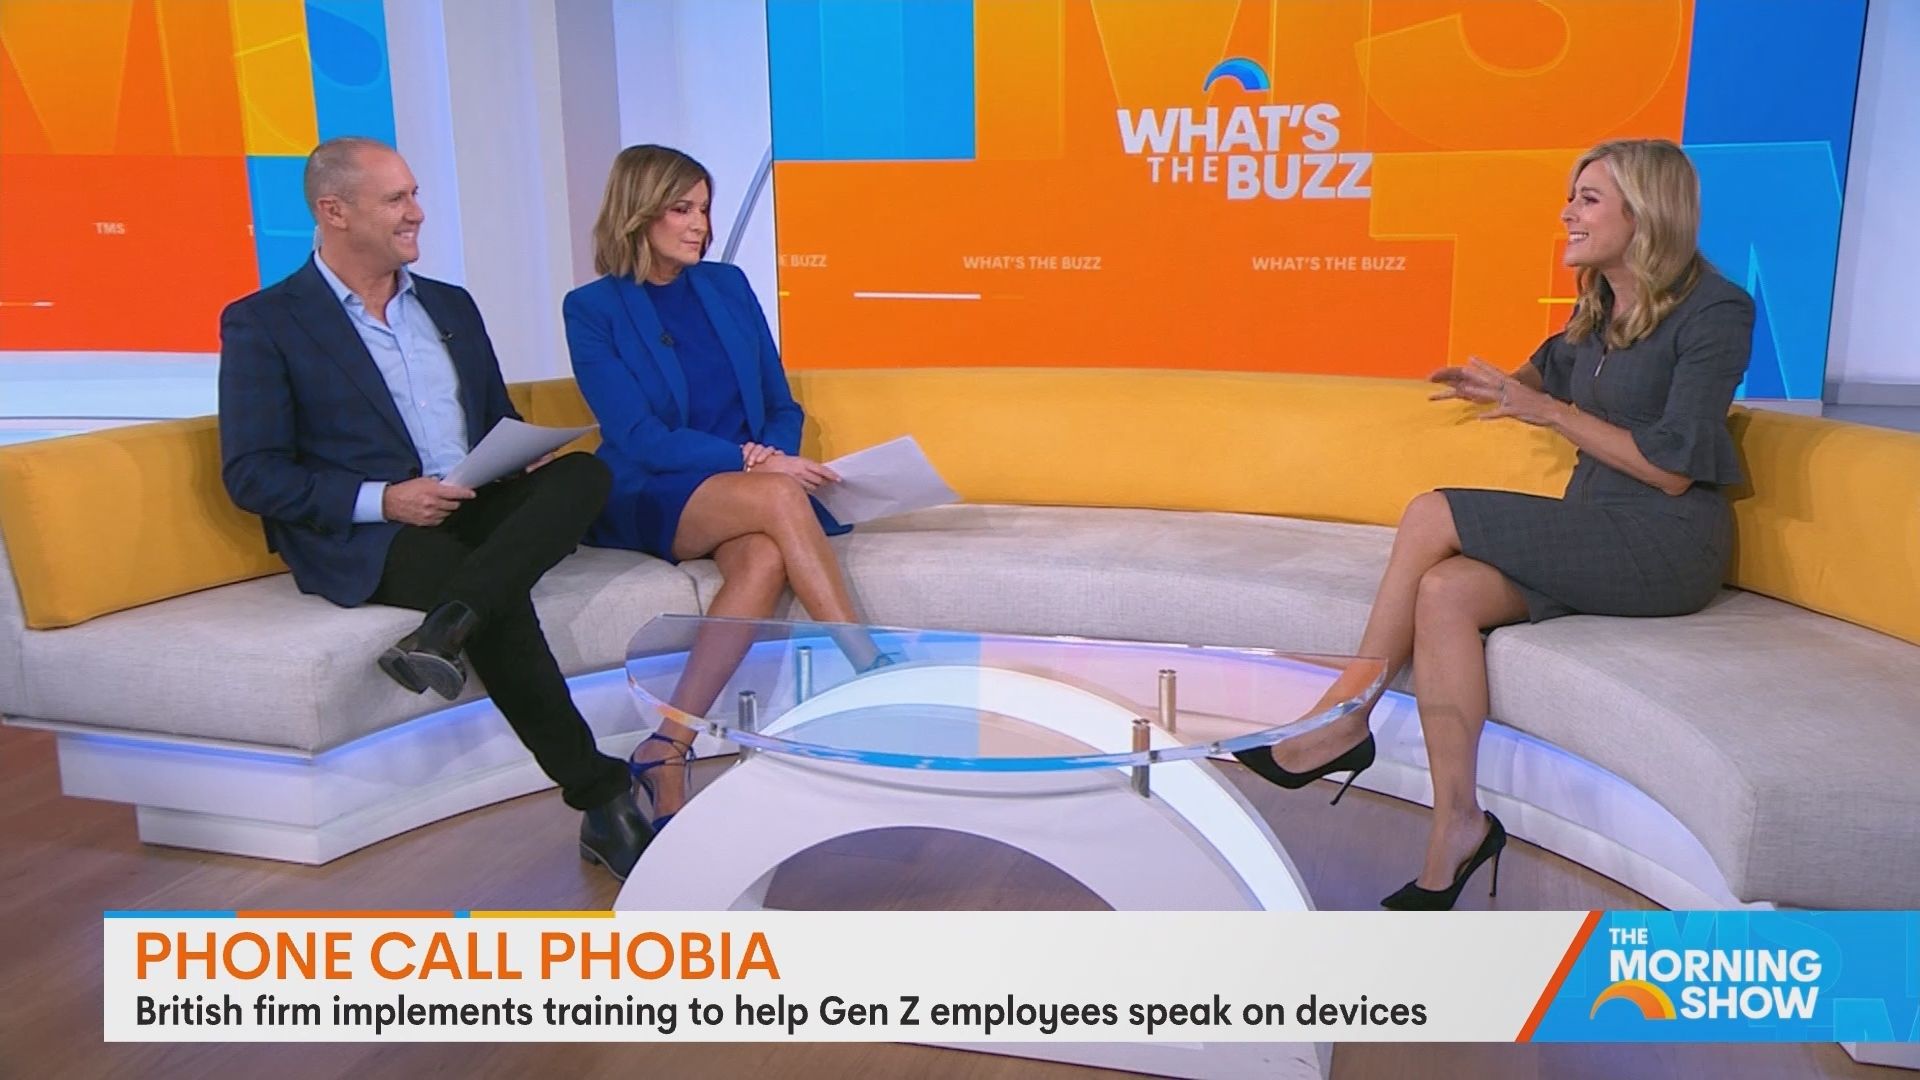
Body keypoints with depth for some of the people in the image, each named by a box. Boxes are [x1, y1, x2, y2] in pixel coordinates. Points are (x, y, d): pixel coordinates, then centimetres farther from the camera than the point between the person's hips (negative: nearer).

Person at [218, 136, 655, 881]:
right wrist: (382, 500, -18)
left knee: (584, 472, -25)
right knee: (498, 595, -35)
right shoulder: (263, 323, 3)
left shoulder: (451, 306, 20)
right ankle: (604, 801, -29)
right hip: (367, 538, -5)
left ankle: (448, 627, -41)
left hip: (477, 511, 5)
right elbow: (251, 476, -4)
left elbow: (501, 422, 24)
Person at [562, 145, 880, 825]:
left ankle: (667, 750, -31)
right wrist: (750, 461, -19)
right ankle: (874, 673, -28)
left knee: (765, 559, -33)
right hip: (647, 502, -3)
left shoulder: (727, 286, 13)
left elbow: (782, 405, 15)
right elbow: (641, 439, -9)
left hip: (747, 487, 4)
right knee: (778, 499, -33)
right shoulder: (592, 309, 0)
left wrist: (775, 451, -8)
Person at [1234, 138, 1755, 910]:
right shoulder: (1600, 306, 13)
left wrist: (1548, 411, -18)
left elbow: (1672, 468, -16)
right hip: (1597, 533, 7)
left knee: (1434, 517, -22)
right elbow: (1552, 366, 35)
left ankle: (1344, 722, -9)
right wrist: (1501, 384, 12)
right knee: (1445, 593, -24)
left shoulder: (1714, 311, -10)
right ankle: (1456, 823, -21)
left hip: (1667, 544, -7)